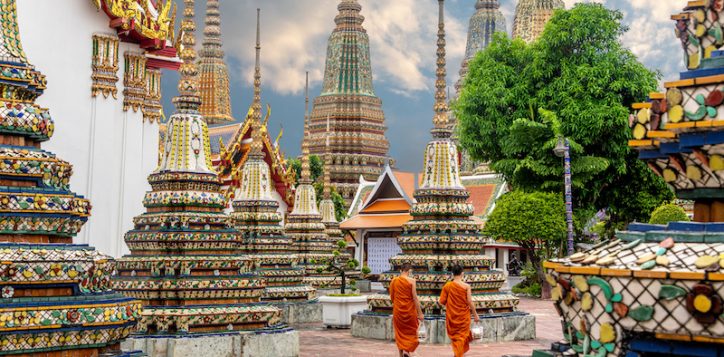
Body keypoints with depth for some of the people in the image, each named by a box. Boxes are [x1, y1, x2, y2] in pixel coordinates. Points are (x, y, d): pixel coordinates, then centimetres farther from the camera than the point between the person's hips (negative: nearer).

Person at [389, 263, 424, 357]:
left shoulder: (393, 281, 2)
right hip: (410, 310, -3)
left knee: (400, 334, 13)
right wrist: (420, 313, -10)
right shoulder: (411, 281, -10)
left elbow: (392, 297, 9)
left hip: (397, 310, 3)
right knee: (411, 332, 11)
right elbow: (415, 297, -13)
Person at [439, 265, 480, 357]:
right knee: (462, 335, 9)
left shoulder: (447, 286, -7)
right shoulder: (466, 286, -11)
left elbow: (442, 302, -4)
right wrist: (475, 315, 0)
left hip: (451, 315, 1)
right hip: (463, 316, -1)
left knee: (454, 334, 20)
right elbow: (470, 302, -11)